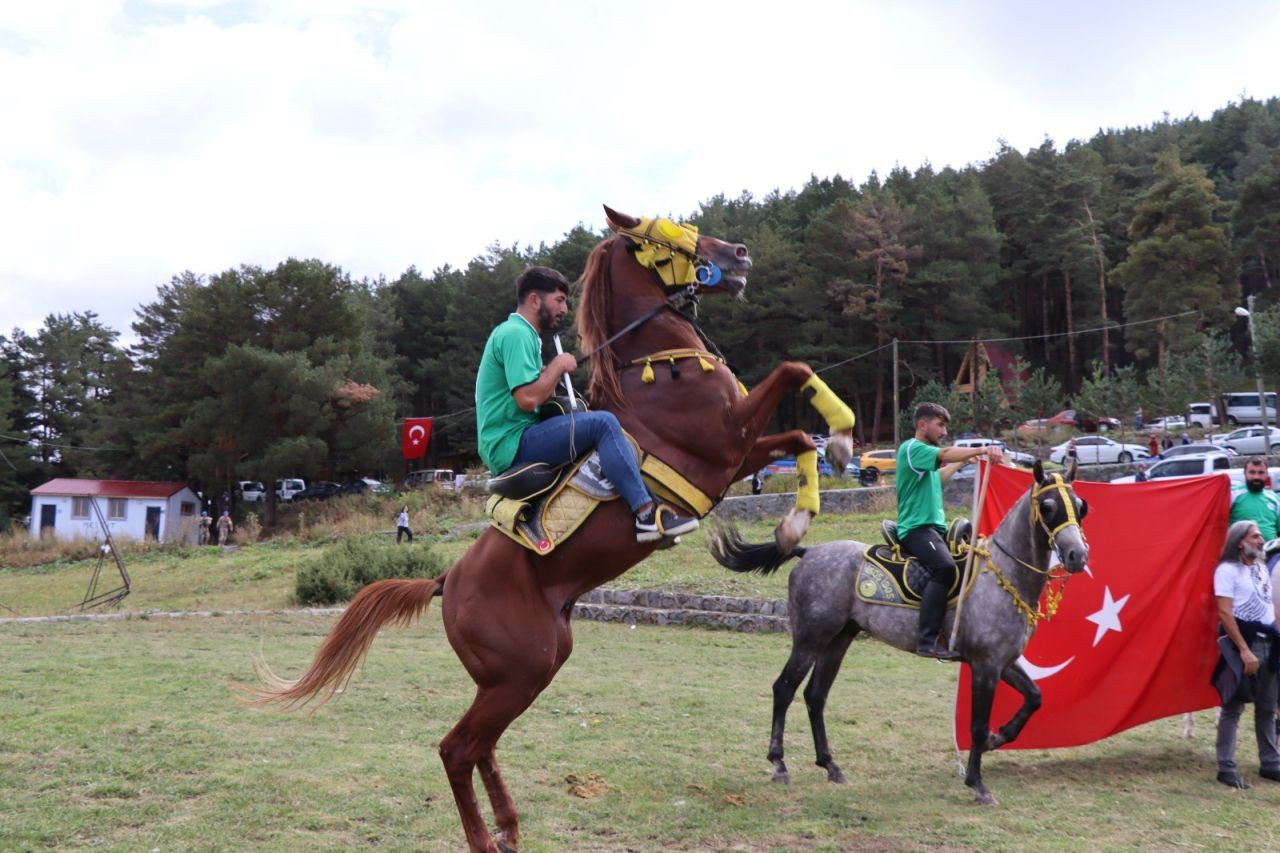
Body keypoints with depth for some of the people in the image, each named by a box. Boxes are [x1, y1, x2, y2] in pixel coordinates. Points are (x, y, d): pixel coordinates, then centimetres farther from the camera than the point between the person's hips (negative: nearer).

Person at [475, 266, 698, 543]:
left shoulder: (522, 333, 20)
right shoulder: (515, 334, -12)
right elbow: (528, 399, -24)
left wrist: (553, 374, 4)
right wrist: (558, 365, -9)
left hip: (507, 447, 11)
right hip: (512, 445, -11)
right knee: (603, 423, -23)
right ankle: (647, 514, -28)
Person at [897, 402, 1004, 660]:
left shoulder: (926, 455, 23)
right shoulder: (912, 448, -8)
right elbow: (945, 454, -26)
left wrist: (963, 461, 37)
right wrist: (983, 449, -36)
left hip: (934, 526, 11)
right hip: (917, 527, -11)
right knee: (944, 567, -32)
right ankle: (928, 641, -35)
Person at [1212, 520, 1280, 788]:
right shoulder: (1227, 570, -8)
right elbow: (1225, 612, -15)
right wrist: (1244, 650, -19)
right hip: (1241, 643, -8)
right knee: (1234, 707, -5)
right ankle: (1226, 768, -1)